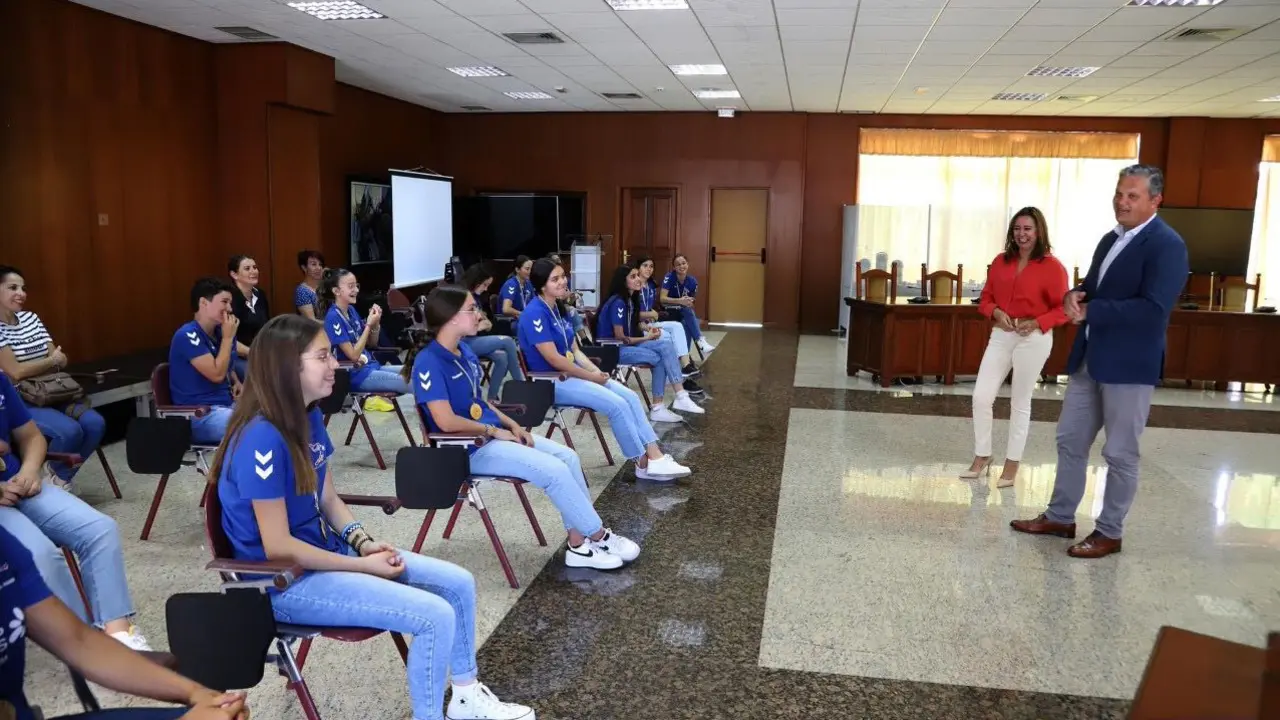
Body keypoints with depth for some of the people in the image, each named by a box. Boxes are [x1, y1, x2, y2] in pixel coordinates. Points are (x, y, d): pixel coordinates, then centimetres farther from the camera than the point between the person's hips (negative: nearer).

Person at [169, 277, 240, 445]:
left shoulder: (218, 332, 11)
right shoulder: (188, 335, -13)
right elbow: (217, 374, -19)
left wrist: (237, 383, 8)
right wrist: (228, 338, -12)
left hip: (228, 404, 8)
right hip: (200, 416, -8)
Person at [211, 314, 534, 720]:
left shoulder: (309, 417, 2)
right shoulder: (262, 439, -25)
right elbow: (278, 547, -23)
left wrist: (363, 543, -8)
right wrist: (362, 565, -17)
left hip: (324, 551, 9)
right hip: (287, 581, -9)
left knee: (458, 583, 5)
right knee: (435, 617, -19)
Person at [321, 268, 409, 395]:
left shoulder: (351, 310, 8)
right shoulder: (333, 317, -17)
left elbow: (370, 343, 16)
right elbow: (353, 355, -19)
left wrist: (376, 323, -3)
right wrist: (369, 324, -19)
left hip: (372, 366, 8)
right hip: (356, 374, -8)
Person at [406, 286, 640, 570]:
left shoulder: (464, 352, 9)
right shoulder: (428, 363, -18)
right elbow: (446, 421, -25)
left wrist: (512, 425, 3)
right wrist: (495, 431, -14)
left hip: (493, 434, 9)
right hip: (468, 449, -9)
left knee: (568, 456, -3)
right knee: (553, 470, -18)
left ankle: (579, 543, -1)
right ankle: (598, 536, 0)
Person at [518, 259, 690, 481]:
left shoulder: (558, 309, 12)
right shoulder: (535, 314, -17)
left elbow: (575, 350, 13)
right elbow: (553, 359, -21)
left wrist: (597, 371, -5)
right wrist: (591, 376, -13)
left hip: (571, 373, 9)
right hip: (552, 381, -9)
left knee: (631, 397, -7)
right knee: (617, 405, -21)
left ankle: (655, 457, -11)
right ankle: (644, 464, -7)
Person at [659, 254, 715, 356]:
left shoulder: (692, 281, -3)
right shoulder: (669, 277, -15)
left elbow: (691, 301, 8)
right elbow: (662, 298, -23)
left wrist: (689, 302, -16)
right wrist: (680, 301, -35)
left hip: (683, 312, 4)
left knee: (687, 324, -30)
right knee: (687, 311, -32)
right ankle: (700, 341, -36)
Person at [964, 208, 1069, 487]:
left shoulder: (1052, 266, -9)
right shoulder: (1001, 261, 6)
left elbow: (1063, 309, -7)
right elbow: (986, 298, 11)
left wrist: (1037, 323, -21)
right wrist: (996, 312, -9)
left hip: (1034, 338, -4)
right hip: (1001, 334, 5)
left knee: (1020, 403, 6)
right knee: (981, 396, 0)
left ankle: (1012, 464, 20)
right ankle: (982, 457, 17)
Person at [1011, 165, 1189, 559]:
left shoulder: (1167, 244, -14)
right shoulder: (1111, 239, 13)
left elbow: (1153, 308, -24)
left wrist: (1089, 311, -21)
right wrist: (1076, 295, -4)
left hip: (1129, 364, -8)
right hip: (1089, 358, 8)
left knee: (1120, 453, 4)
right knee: (1070, 440, 13)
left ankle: (1109, 532, 17)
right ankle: (1060, 517, 26)